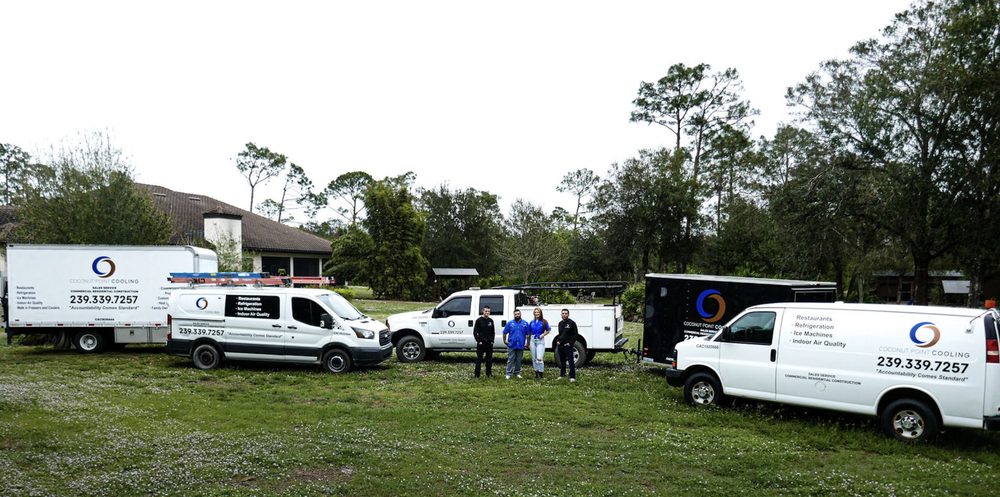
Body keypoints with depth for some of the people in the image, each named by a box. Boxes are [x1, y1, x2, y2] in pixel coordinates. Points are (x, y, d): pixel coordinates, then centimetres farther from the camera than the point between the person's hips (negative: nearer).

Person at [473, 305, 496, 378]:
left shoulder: (491, 320, 9)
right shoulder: (479, 320, -4)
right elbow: (475, 332, -4)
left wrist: (492, 340, 6)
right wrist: (478, 341, -10)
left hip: (489, 344, 4)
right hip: (481, 344, -4)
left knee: (489, 359, 10)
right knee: (479, 359, -3)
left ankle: (489, 373, 20)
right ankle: (477, 375, 0)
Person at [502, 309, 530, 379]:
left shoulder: (525, 323, 5)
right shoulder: (510, 323, 3)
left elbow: (528, 334, 9)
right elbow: (505, 332, 8)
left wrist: (527, 343, 3)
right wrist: (504, 341, 2)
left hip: (521, 346, 2)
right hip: (511, 345, -2)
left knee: (519, 360, 9)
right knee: (510, 360, -3)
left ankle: (517, 373, 19)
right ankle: (509, 374, 0)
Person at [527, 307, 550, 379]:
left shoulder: (544, 322, -4)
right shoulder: (532, 322, 7)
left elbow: (548, 330, 3)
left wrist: (543, 335, -11)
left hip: (540, 340, -4)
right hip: (533, 340, 4)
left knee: (539, 358, -14)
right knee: (534, 358, 8)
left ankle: (541, 372, -2)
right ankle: (536, 371, 20)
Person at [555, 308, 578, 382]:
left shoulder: (572, 323, -6)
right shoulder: (560, 323, 13)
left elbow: (576, 334, -6)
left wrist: (570, 343, -12)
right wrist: (558, 340, 8)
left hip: (568, 346, -6)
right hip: (560, 345, 6)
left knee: (571, 361, -5)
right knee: (562, 361, 13)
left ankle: (572, 377, -3)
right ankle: (562, 374, 23)